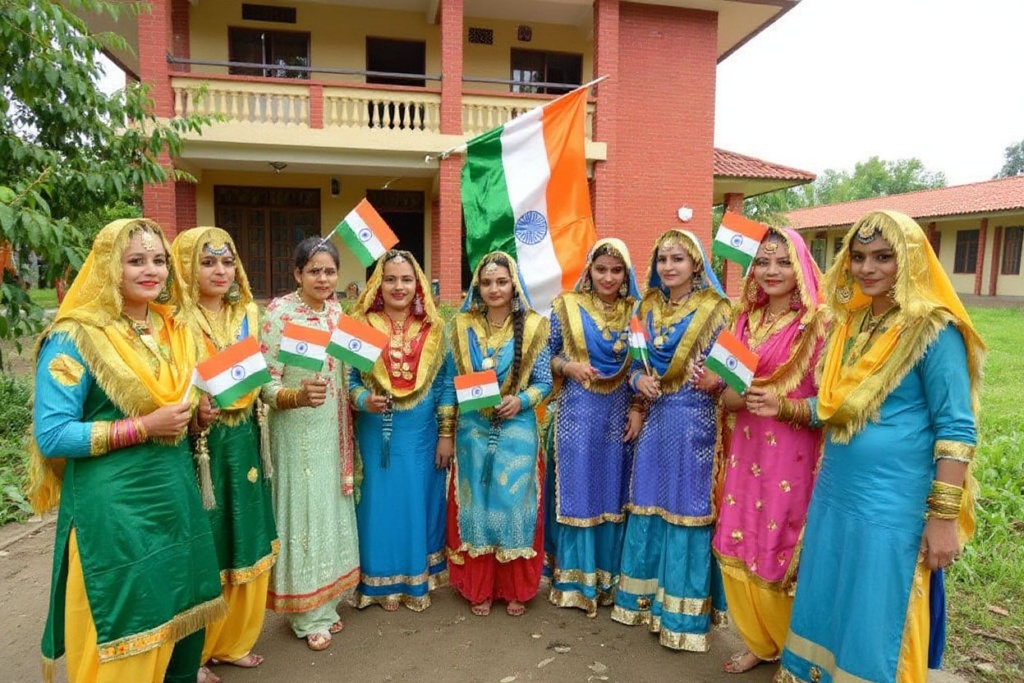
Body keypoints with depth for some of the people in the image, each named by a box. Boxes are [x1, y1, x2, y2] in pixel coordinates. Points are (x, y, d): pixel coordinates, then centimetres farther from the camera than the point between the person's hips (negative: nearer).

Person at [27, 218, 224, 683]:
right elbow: (51, 436, -16)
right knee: (123, 618, 6)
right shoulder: (75, 337, -12)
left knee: (181, 605, 17)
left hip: (175, 490, 6)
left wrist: (194, 412, 0)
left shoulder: (171, 329, 8)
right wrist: (144, 426, -20)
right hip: (113, 504, -6)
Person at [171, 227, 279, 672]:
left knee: (245, 543, 14)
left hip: (242, 442, 6)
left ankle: (233, 640, 34)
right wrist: (192, 405, -28)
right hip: (197, 445, -5)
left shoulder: (247, 314, 7)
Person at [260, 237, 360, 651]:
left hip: (333, 429, 6)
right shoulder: (279, 314, -12)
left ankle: (327, 602, 32)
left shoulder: (338, 312, 6)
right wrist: (299, 396, -32)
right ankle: (309, 616, 21)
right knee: (304, 510, 3)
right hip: (297, 431, -6)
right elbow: (265, 384, -15)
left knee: (332, 508, 14)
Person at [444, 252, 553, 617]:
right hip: (474, 431, 2)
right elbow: (450, 381, 5)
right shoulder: (462, 326, 4)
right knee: (476, 505, 7)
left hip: (517, 430, -1)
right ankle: (480, 589, 23)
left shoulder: (533, 327, -2)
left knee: (514, 504, 4)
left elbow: (544, 382, -1)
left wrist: (521, 400, -17)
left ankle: (515, 589, 22)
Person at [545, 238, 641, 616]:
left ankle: (608, 578, 25)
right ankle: (574, 580, 17)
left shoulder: (635, 312, 5)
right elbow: (547, 356, 5)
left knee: (612, 492, 10)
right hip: (577, 412, -2)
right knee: (576, 490, 3)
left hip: (619, 414, 2)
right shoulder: (567, 307, 0)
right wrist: (567, 366, -15)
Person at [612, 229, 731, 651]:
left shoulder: (714, 310, -6)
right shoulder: (650, 307, 9)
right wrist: (638, 382, -6)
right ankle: (645, 596, 29)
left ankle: (682, 613, 18)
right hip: (654, 418, 5)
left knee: (684, 508, 2)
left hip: (693, 420, -5)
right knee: (647, 506, 12)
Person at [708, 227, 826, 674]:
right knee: (737, 549, 12)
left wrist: (785, 406, -25)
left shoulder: (818, 326, -9)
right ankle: (759, 642, 34)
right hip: (745, 451, 6)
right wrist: (728, 397, -6)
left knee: (783, 553, 5)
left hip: (791, 456, -6)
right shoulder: (745, 321, 9)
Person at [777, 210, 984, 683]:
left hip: (892, 505, -7)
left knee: (875, 624, 8)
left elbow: (956, 430, -14)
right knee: (825, 609, 19)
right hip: (833, 495, 7)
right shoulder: (850, 323, 8)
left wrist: (943, 517, -16)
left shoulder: (933, 330, -13)